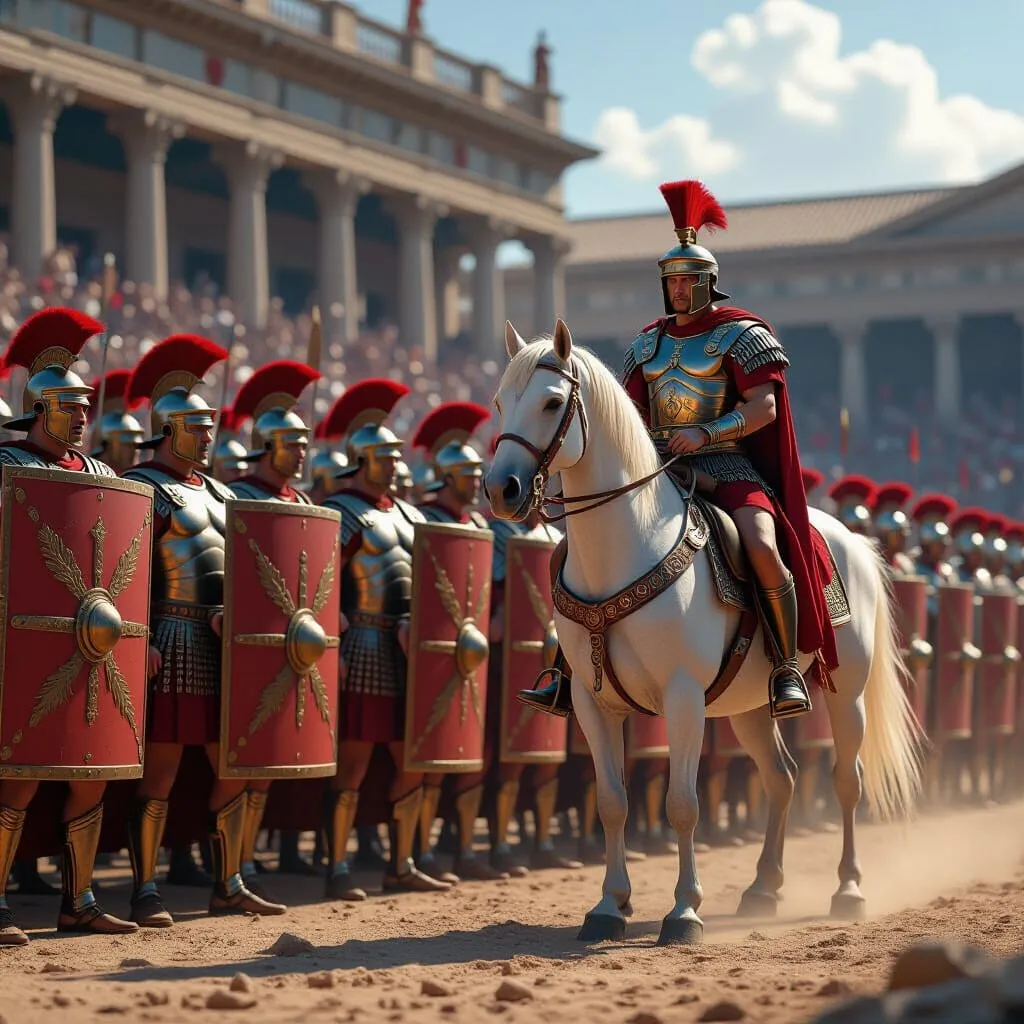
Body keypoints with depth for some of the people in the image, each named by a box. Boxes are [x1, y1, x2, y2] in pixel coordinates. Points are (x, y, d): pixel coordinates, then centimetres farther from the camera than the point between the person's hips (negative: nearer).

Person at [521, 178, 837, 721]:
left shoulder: (740, 335, -1)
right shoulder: (649, 343, 16)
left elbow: (764, 406, -10)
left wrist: (706, 433, -23)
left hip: (726, 466, -5)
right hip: (660, 470, 5)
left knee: (763, 547, -32)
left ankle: (787, 668, -20)